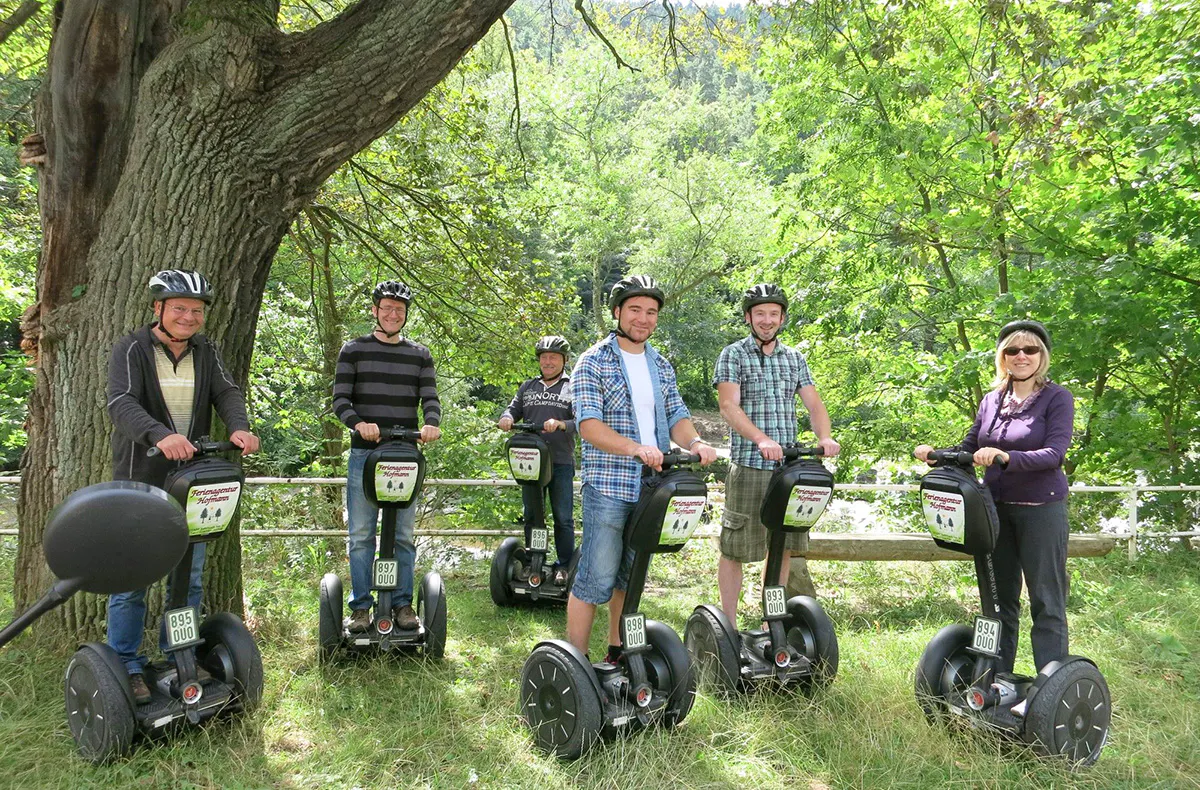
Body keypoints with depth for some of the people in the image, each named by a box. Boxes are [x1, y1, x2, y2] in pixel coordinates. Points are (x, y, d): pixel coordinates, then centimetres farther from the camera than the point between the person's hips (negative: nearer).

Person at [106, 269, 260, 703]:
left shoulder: (206, 352, 8)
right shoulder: (131, 349, -7)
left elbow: (227, 392, -6)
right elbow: (121, 403, -22)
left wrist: (238, 427, -29)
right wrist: (160, 435, -41)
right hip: (140, 483, -4)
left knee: (188, 577, 11)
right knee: (131, 578, 1)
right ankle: (126, 666, 16)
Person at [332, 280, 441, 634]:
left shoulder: (420, 355, 13)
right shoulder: (354, 350, 8)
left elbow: (430, 398, 7)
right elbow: (340, 398, 1)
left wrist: (431, 423, -16)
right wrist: (358, 423, -19)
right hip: (364, 453, -1)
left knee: (403, 535, 5)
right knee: (361, 535, 1)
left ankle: (403, 604, 14)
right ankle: (360, 606, 10)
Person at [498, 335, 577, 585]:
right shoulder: (528, 386, 17)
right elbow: (514, 408, 13)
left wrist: (560, 424, -26)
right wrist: (507, 418, -11)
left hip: (561, 463, -3)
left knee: (563, 517, 0)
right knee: (531, 515, 10)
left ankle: (563, 566, 10)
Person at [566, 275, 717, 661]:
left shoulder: (662, 366, 15)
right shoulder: (593, 362, -5)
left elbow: (677, 415, 10)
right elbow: (588, 425, -15)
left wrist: (695, 442, -13)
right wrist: (637, 448, -30)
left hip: (652, 485, 6)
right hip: (608, 486, -6)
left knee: (631, 576, 16)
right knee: (595, 579, -6)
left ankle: (617, 654, 30)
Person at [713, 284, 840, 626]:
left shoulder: (795, 359, 16)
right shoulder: (733, 355, 0)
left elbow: (814, 404, 9)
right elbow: (728, 406, -12)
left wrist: (825, 437, -12)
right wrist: (762, 438, -28)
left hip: (788, 466, 5)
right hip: (748, 466, -5)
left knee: (783, 546, 10)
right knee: (735, 548, -1)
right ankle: (729, 625, 11)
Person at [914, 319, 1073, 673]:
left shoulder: (1057, 398, -5)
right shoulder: (992, 400, 10)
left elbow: (1054, 453, -18)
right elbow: (968, 449, 11)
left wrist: (1006, 457, -33)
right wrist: (936, 453, -8)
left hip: (1041, 508, -5)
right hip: (995, 508, 5)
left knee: (1046, 601, 0)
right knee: (998, 598, 13)